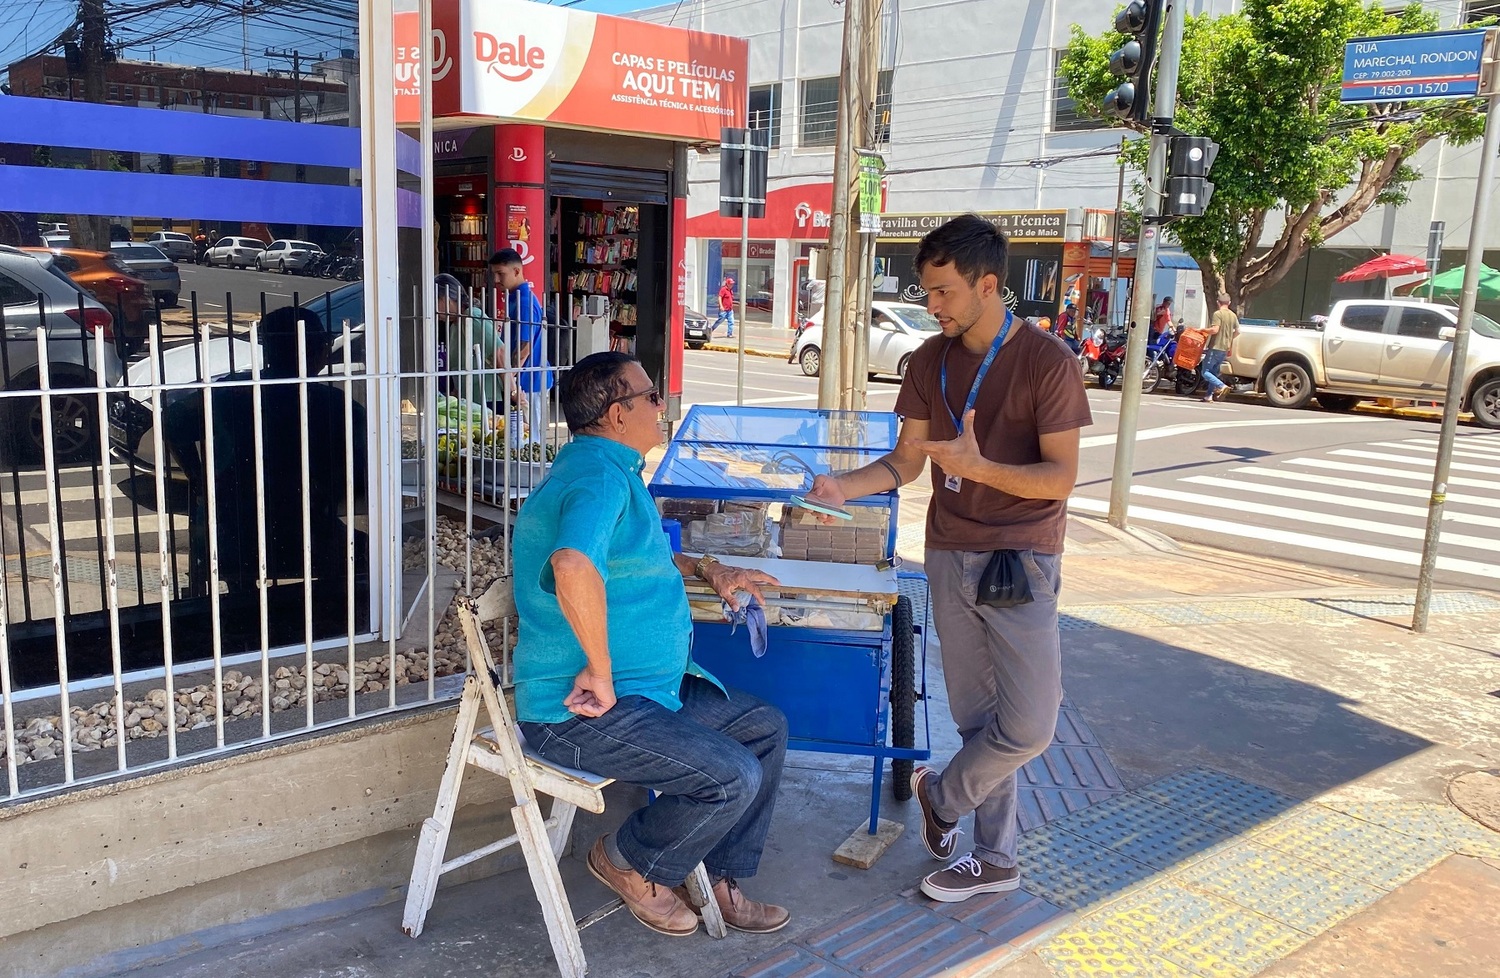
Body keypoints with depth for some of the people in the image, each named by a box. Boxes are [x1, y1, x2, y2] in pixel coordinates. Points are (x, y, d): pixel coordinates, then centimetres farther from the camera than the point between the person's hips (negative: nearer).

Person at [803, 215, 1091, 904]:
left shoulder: (1047, 362, -11)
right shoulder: (929, 362, 6)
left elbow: (1061, 477, -13)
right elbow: (906, 461, 9)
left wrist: (979, 467, -28)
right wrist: (844, 488, -9)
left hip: (1021, 557, -4)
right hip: (949, 555, 5)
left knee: (1029, 724, -9)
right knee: (975, 713, 11)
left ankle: (943, 794, 19)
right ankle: (994, 858, 24)